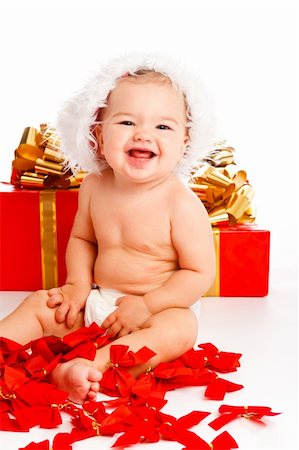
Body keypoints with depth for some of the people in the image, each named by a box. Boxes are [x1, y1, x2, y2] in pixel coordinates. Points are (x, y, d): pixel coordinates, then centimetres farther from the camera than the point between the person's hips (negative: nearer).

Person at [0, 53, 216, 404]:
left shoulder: (181, 203, -19)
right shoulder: (94, 187, -4)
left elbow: (199, 273, -16)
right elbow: (82, 238, 12)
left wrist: (146, 305, -21)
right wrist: (78, 285, -3)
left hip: (156, 308, -5)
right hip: (95, 301, 6)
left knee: (179, 329, -33)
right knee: (39, 304, -1)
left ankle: (91, 365, -44)